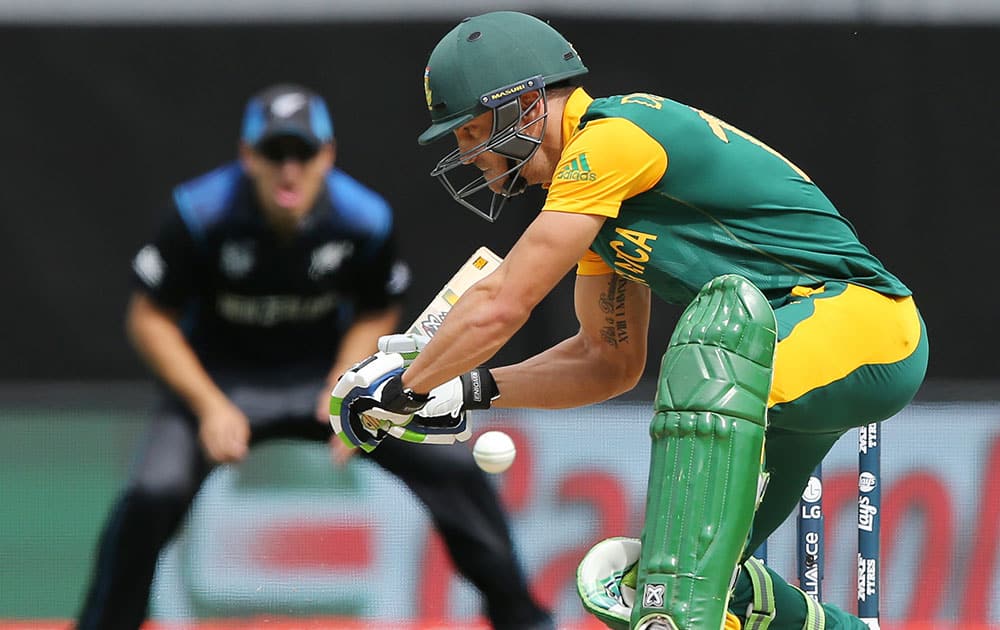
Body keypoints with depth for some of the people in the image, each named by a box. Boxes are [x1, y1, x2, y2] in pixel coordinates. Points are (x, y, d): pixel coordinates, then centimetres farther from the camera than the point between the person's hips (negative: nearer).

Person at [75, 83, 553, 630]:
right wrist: (210, 406, -21)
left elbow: (377, 315, 3)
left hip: (327, 374, 2)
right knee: (154, 493, -29)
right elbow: (149, 319, -12)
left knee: (453, 467, -11)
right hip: (222, 380, -2)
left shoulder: (365, 220, -15)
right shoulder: (199, 215, -22)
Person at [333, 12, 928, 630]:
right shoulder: (596, 192, 16)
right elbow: (610, 362, 26)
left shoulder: (611, 138, -13)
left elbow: (501, 307, -14)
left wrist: (402, 390, -2)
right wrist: (470, 390, 16)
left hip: (861, 324, -9)